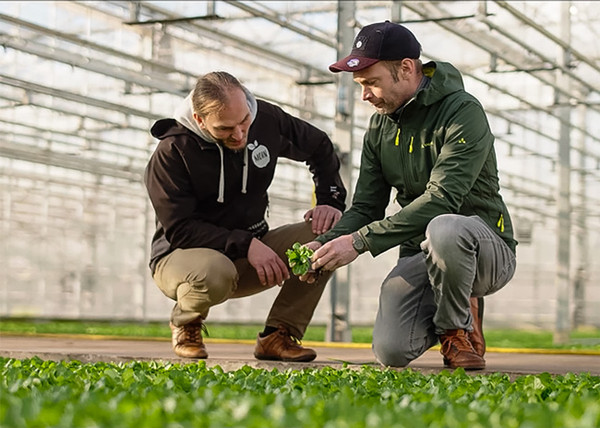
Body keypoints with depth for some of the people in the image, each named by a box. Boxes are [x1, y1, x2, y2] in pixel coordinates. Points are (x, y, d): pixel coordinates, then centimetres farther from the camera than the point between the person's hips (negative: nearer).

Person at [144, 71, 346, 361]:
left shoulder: (266, 120, -6)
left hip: (252, 251, 5)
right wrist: (245, 245, -32)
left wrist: (330, 202, -3)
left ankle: (278, 336, -9)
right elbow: (179, 230, -23)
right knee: (214, 272, -42)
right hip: (181, 256, -5)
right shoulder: (171, 153, -20)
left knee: (328, 234, -17)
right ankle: (185, 324, -4)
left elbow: (320, 148, 13)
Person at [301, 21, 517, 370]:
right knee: (391, 352, -18)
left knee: (443, 228, -41)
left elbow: (441, 199, -28)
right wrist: (328, 243, -14)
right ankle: (449, 312, 16)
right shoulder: (381, 124, 9)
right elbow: (366, 206, 7)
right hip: (421, 257, 6)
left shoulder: (463, 112, -16)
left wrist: (360, 241, -31)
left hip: (485, 252, -5)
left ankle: (459, 329, -11)